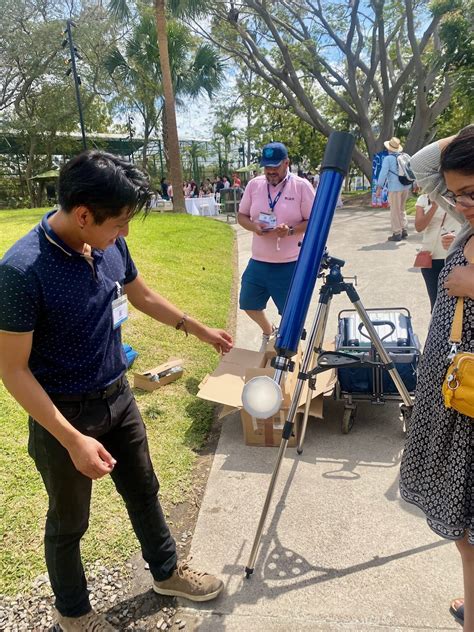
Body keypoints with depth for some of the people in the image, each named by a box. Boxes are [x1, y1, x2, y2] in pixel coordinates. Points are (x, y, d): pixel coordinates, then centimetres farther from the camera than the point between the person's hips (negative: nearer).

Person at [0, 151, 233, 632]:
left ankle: (167, 572, 48)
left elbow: (140, 294, 12)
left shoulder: (110, 245, -8)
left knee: (143, 490, 23)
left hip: (118, 397, 6)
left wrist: (197, 328, 17)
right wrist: (72, 439, -25)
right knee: (69, 520, 17)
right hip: (64, 415, -6)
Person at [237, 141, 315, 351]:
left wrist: (290, 230, -24)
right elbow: (241, 216, 10)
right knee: (249, 304, 18)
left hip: (290, 264, -4)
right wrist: (253, 226, -12)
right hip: (258, 262, 5)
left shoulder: (302, 186, -8)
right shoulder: (254, 184, 3)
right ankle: (268, 331, 47)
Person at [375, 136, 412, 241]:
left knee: (395, 211, 1)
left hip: (395, 188, -6)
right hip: (406, 187, 6)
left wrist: (379, 188, -10)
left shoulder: (388, 158, -7)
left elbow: (383, 173, -12)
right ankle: (404, 230, 19)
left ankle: (397, 233, 3)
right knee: (402, 209, 20)